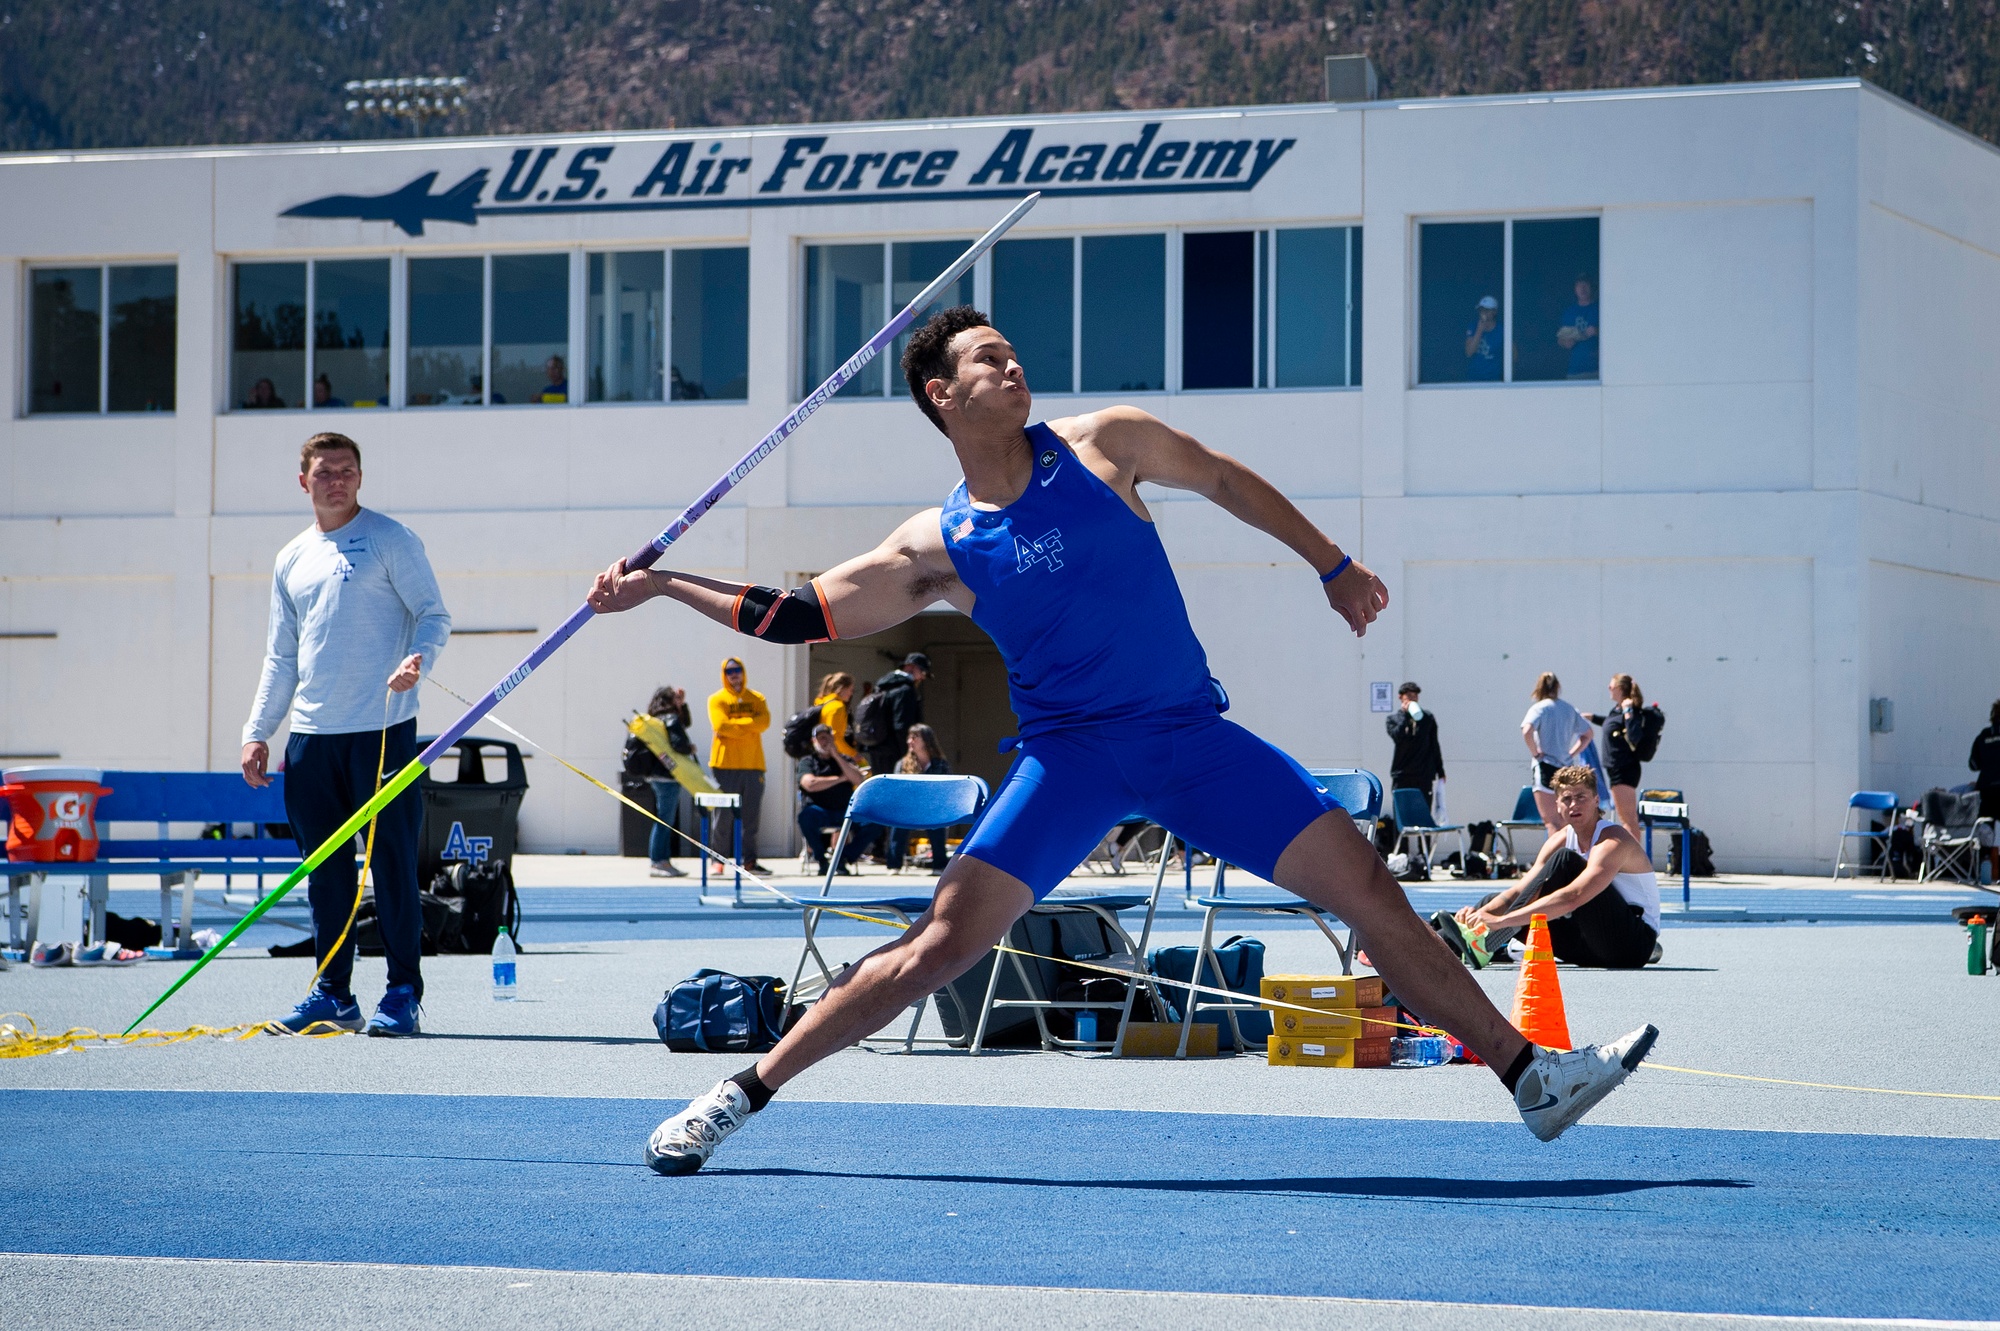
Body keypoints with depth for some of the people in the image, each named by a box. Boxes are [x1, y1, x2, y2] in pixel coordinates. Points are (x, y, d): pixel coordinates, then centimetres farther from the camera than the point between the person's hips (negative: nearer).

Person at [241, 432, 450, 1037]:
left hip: (382, 730, -5)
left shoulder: (390, 540, 1)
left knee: (392, 863, -5)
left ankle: (403, 992, -1)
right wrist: (257, 731, 13)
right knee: (325, 870, 8)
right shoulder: (292, 560, 17)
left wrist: (417, 658, -24)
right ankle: (333, 992, 15)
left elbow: (434, 616, -3)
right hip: (311, 736, 5)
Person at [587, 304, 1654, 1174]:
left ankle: (1530, 1074, 4)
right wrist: (661, 585, -4)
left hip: (1193, 737, 2)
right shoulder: (937, 548, -2)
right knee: (942, 943, -15)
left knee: (1369, 890, -5)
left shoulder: (1105, 445, 0)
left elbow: (1224, 479, 16)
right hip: (1072, 755, -2)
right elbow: (798, 616, 2)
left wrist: (1332, 565, 21)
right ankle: (740, 1097, -6)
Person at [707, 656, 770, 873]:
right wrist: (750, 726, -6)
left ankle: (750, 860, 7)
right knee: (724, 815, -3)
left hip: (753, 764, 3)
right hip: (726, 764, -3)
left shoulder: (756, 699, 13)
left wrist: (736, 724, -11)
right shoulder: (717, 700, 4)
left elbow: (764, 722, -5)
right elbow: (721, 726, -12)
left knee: (752, 816, 3)